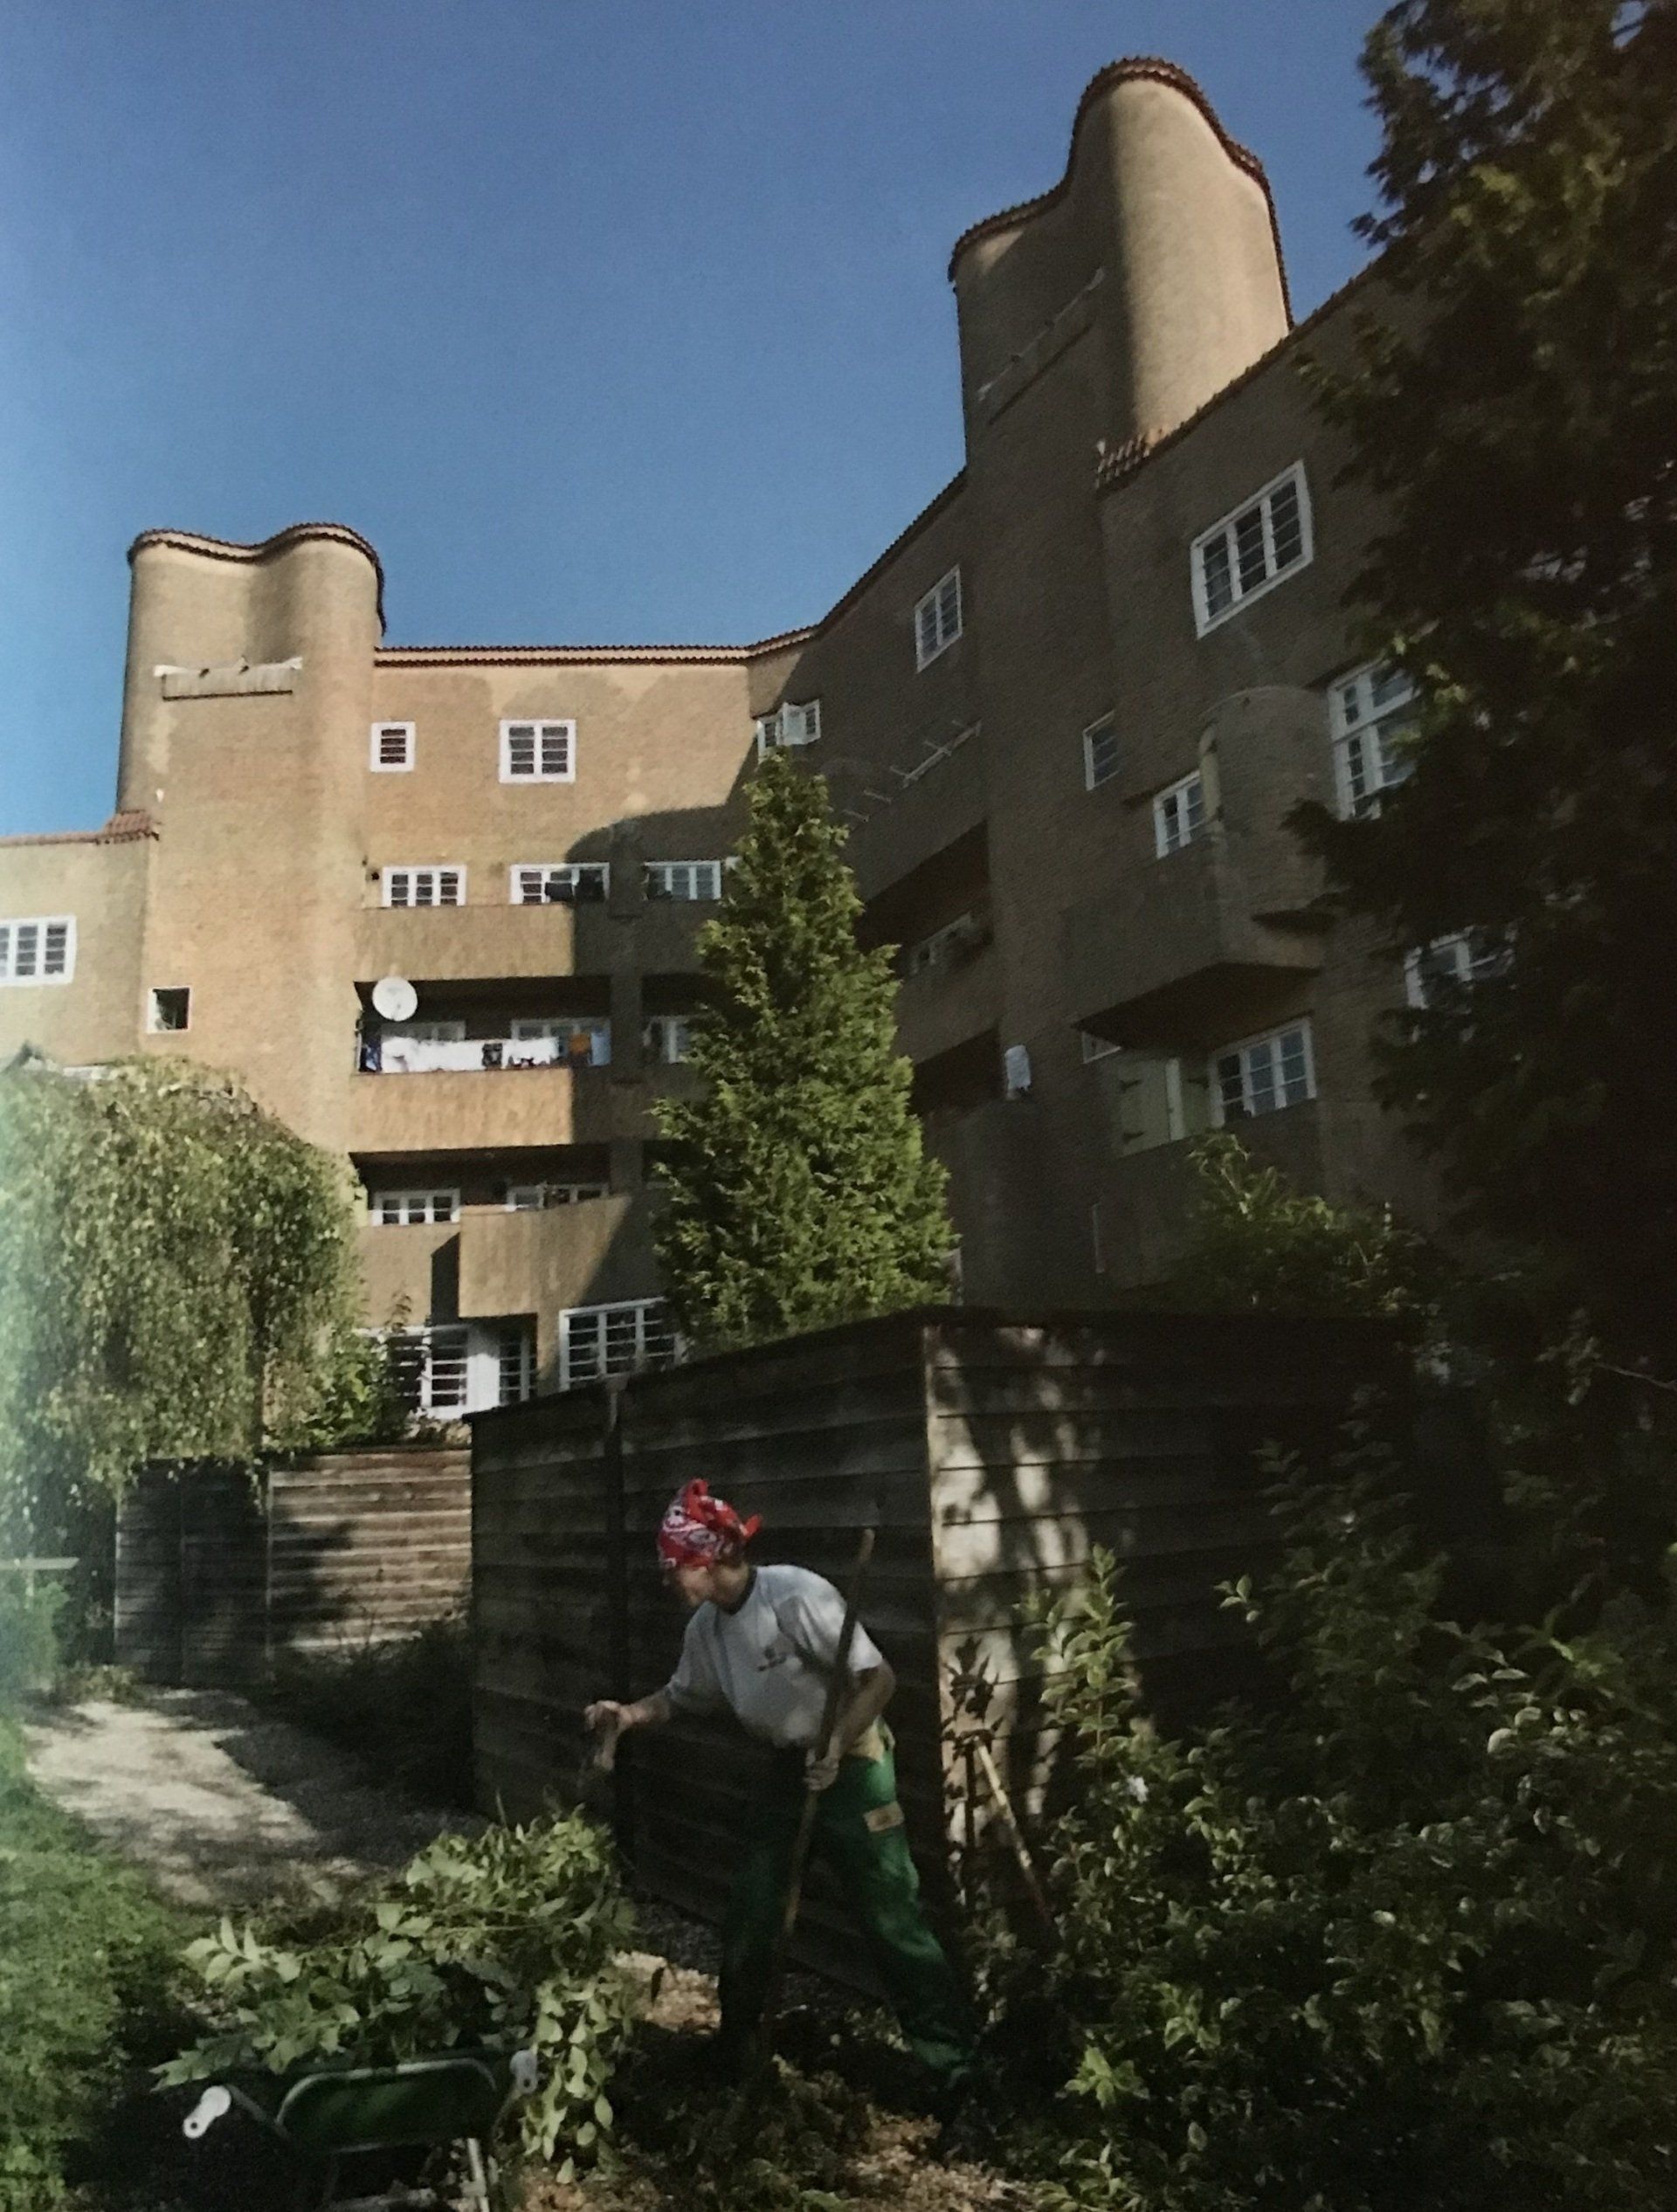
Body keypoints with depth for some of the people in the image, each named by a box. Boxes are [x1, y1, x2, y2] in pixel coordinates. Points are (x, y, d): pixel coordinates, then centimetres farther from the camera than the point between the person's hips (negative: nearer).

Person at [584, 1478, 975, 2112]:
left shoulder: (797, 1597, -27)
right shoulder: (707, 1625, -3)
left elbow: (878, 1677, -24)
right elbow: (682, 1696, 13)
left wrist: (836, 1747, -35)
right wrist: (629, 1715, -5)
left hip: (850, 1765, -7)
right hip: (789, 1768, 8)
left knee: (890, 1917, -6)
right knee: (749, 1911, 13)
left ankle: (954, 2067, 5)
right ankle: (732, 2051, 35)